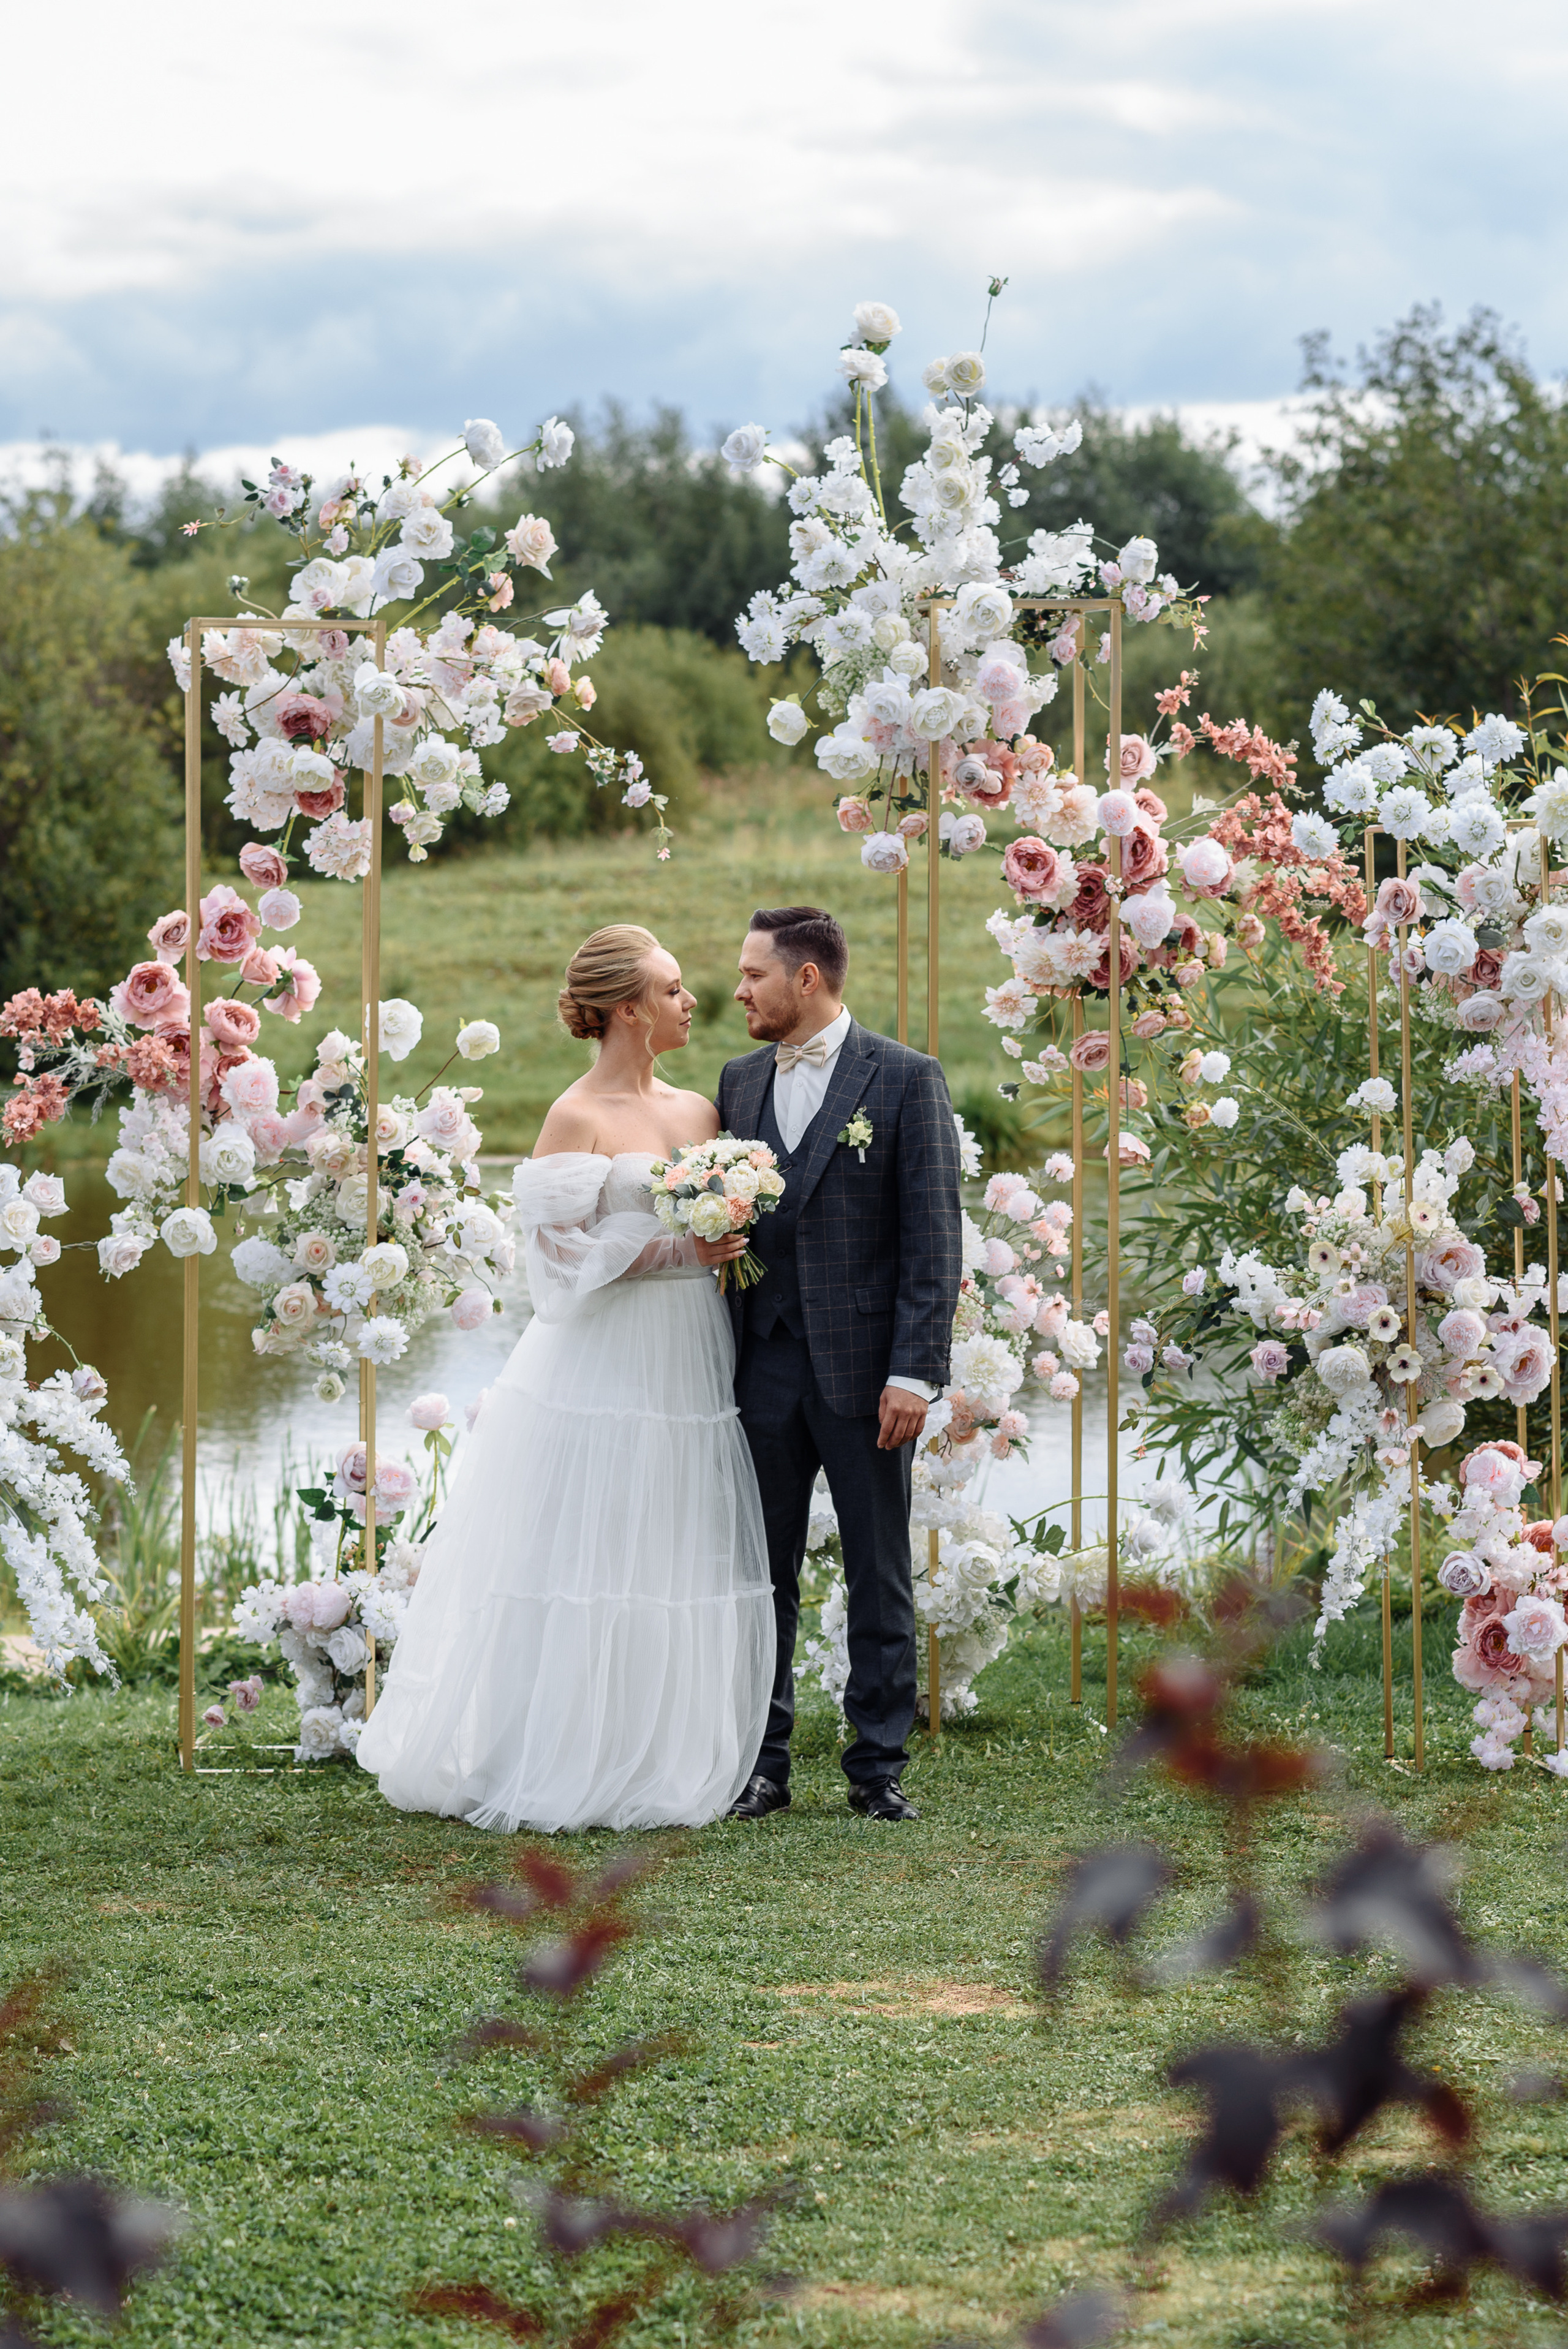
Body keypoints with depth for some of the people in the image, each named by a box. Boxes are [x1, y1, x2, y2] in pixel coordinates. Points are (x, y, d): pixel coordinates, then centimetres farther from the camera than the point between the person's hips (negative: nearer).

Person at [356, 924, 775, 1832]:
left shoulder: (698, 1111, 13)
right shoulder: (578, 1120, -7)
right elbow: (560, 1252, -12)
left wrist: (730, 1253, 0)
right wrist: (671, 1251, -17)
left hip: (685, 1373, 7)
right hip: (600, 1373, -7)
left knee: (680, 1575, 6)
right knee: (584, 1570, -5)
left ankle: (658, 1768, 13)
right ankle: (560, 1772, 2)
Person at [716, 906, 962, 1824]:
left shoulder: (906, 1079, -4)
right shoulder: (740, 1082, 12)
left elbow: (934, 1239, -7)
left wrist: (915, 1371, -14)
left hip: (864, 1369, -4)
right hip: (764, 1367, 4)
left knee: (881, 1578, 4)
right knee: (764, 1574, 7)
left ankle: (879, 1766, 12)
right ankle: (763, 1763, 14)